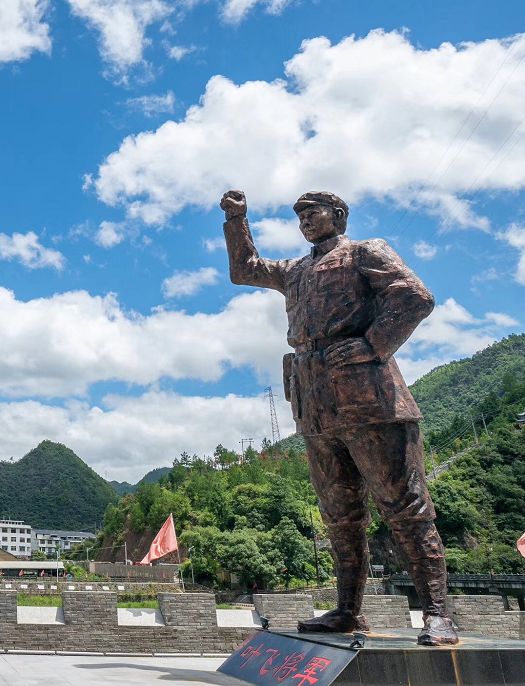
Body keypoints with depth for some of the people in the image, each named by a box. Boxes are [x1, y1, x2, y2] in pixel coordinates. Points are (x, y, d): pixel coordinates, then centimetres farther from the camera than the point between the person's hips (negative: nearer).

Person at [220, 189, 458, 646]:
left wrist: (371, 349, -13)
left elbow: (416, 298, -6)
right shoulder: (295, 272, 28)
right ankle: (348, 611, 16)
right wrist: (237, 220, 30)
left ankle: (437, 614, -3)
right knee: (341, 515, 9)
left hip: (364, 394, -7)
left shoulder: (365, 252, 8)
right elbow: (244, 270, 41)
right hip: (315, 407, 7)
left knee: (405, 506, -7)